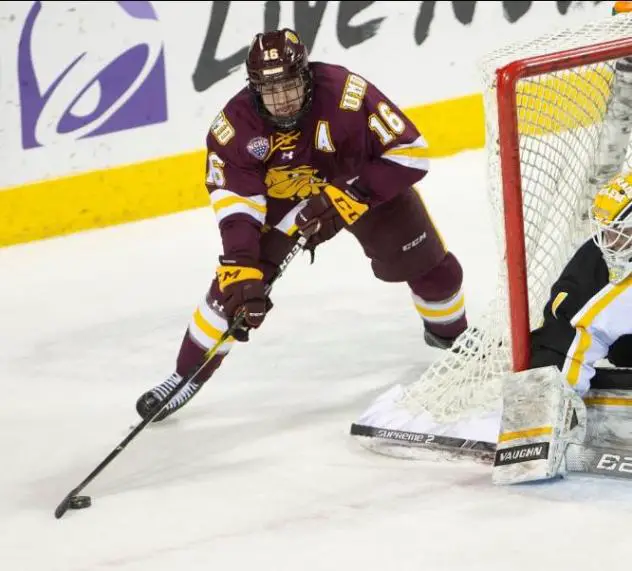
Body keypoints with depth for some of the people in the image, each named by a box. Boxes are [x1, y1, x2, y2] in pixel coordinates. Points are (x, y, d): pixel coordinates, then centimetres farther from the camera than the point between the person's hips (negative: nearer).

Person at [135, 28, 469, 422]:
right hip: (281, 196, 1)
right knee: (236, 282, -11)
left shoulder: (347, 95, -37)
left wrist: (349, 197, -36)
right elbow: (236, 201, -27)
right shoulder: (237, 126, -30)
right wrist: (241, 268, -38)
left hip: (365, 182, -1)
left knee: (428, 265, 2)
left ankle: (451, 332, 35)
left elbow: (410, 152, -32)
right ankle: (190, 374, 6)